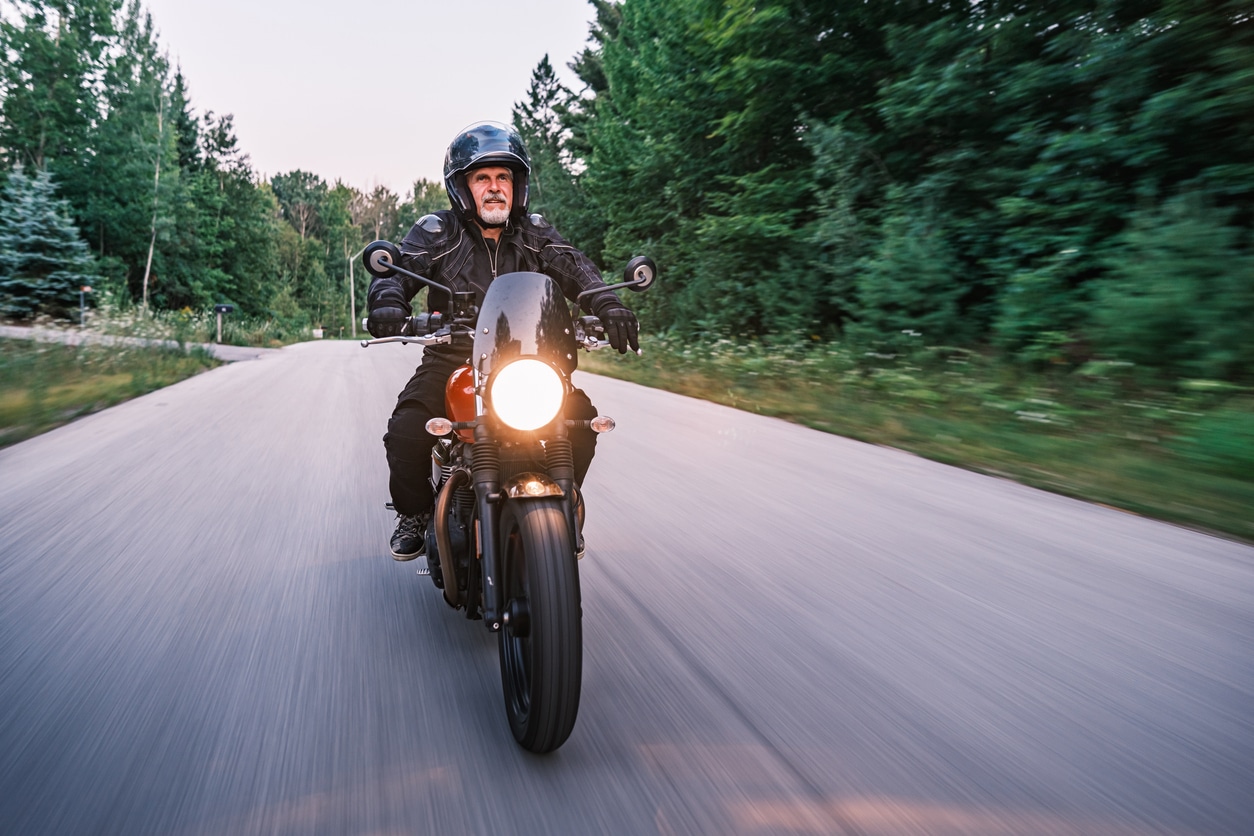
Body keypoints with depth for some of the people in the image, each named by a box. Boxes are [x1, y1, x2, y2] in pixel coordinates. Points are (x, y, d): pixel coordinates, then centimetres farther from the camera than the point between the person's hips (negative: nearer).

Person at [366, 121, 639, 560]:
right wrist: (388, 303, -35)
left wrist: (605, 302, -28)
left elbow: (574, 267, -6)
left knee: (581, 417, -17)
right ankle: (413, 514, 6)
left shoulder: (534, 233, 9)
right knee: (407, 431, -25)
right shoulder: (436, 232, 3)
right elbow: (396, 271, -10)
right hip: (450, 362, -2)